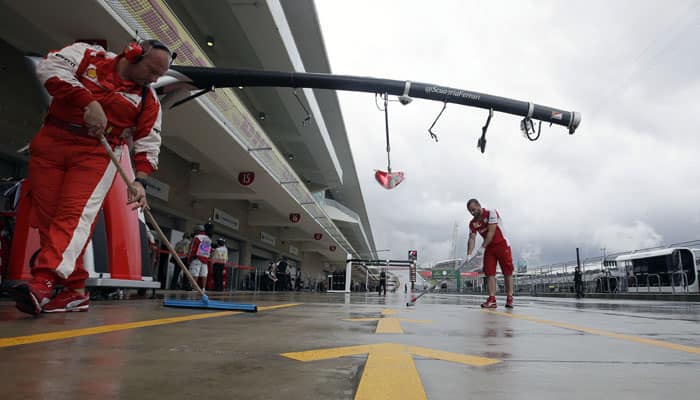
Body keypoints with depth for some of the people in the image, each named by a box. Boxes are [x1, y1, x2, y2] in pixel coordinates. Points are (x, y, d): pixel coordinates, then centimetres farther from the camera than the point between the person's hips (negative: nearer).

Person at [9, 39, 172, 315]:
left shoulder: (149, 101, 6)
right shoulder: (89, 55, 4)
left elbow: (148, 144, 1)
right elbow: (50, 67, -10)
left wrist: (139, 180, -13)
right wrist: (88, 102, -21)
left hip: (96, 154, 0)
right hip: (50, 144, 1)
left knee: (75, 216, -19)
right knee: (47, 218, -2)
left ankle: (43, 283, -28)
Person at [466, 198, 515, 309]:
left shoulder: (491, 213, -15)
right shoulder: (472, 223, 1)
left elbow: (491, 232, -22)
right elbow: (472, 238, -6)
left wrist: (482, 247, -25)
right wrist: (469, 255, -20)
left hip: (502, 245, -5)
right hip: (488, 248, 5)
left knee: (507, 272, -2)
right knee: (489, 273, -5)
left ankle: (509, 299, 3)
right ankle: (492, 299, -7)